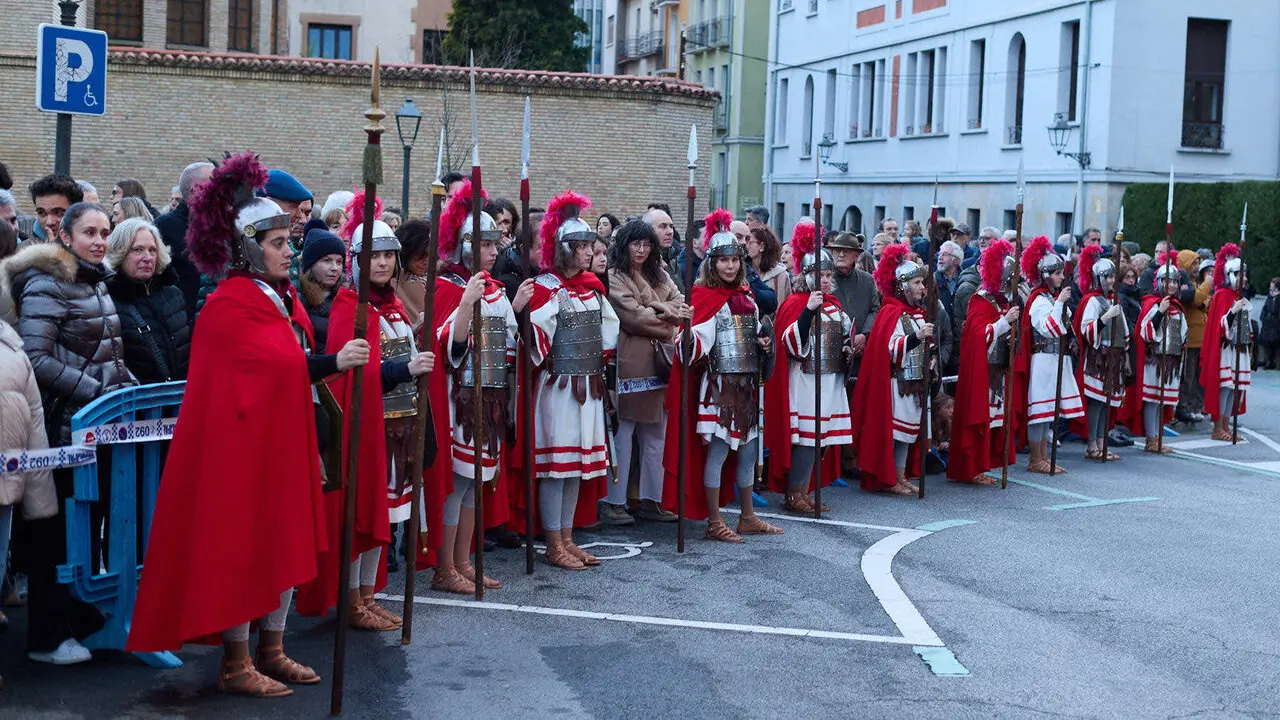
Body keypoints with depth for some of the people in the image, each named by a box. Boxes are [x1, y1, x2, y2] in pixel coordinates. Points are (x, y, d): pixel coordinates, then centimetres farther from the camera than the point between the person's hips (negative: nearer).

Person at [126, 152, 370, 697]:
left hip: (285, 443, 9)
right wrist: (332, 362, -29)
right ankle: (235, 665, 8)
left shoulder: (283, 299, 13)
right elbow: (274, 366, -25)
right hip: (245, 443, -9)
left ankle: (271, 651, 24)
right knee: (244, 546, -2)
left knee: (288, 544, 12)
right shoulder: (229, 306, -14)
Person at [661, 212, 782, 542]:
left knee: (748, 451, 13)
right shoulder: (704, 298, -9)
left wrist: (765, 345, 4)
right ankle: (714, 522, 5)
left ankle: (747, 517, 24)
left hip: (746, 383, 7)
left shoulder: (745, 297, 12)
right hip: (718, 383, -7)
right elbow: (698, 346, -18)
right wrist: (688, 333, -38)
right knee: (717, 451, -4)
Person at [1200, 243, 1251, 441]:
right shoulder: (1223, 295, -11)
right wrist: (1233, 311, -31)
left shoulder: (1238, 295, 14)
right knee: (1224, 386, -7)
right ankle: (1218, 429, -2)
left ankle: (1226, 426, 14)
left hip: (1239, 349, 9)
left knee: (1235, 387, 9)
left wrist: (1248, 335, 20)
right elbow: (1221, 324, -18)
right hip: (1225, 349, -9)